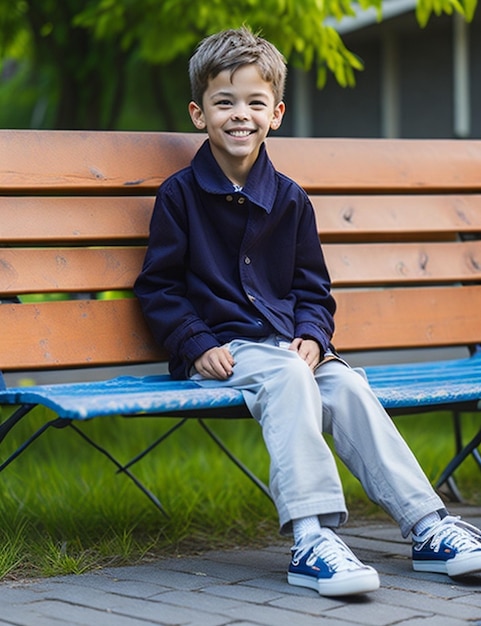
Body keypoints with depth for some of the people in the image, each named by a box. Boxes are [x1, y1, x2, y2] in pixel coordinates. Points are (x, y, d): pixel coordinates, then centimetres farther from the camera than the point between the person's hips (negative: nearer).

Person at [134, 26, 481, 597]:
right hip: (223, 351, -4)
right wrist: (197, 348, -12)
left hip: (289, 345, 4)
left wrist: (311, 336, -3)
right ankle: (310, 539, -42)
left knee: (348, 386, -23)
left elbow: (312, 287, 18)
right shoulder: (180, 195, 2)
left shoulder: (290, 200, 13)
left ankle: (428, 528, -22)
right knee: (289, 379, -34)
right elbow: (157, 288, 0)